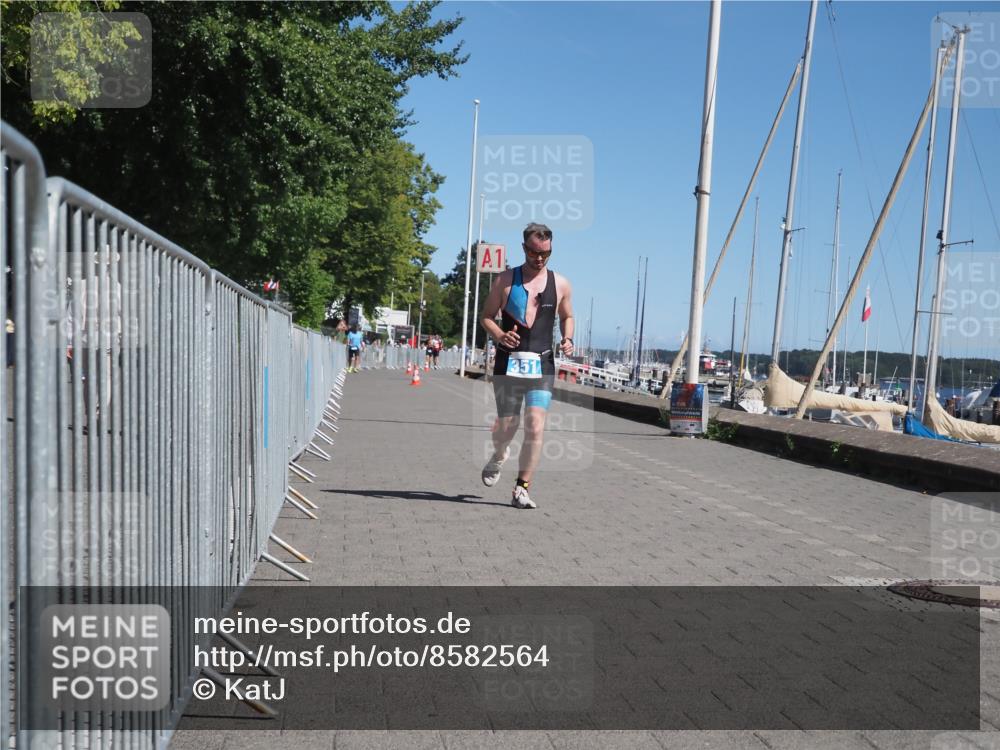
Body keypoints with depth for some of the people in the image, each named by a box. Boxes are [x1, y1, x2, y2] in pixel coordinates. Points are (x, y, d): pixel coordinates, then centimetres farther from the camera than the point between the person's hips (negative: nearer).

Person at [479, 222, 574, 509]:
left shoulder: (560, 284, 8)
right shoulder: (505, 280, 2)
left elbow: (567, 316, 22)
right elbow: (487, 316, 6)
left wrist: (568, 339, 1)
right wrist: (499, 336, -15)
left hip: (542, 364, 1)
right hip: (508, 362, -1)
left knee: (536, 428, -10)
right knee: (507, 425, 5)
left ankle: (521, 489, -1)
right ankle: (499, 456, 41)